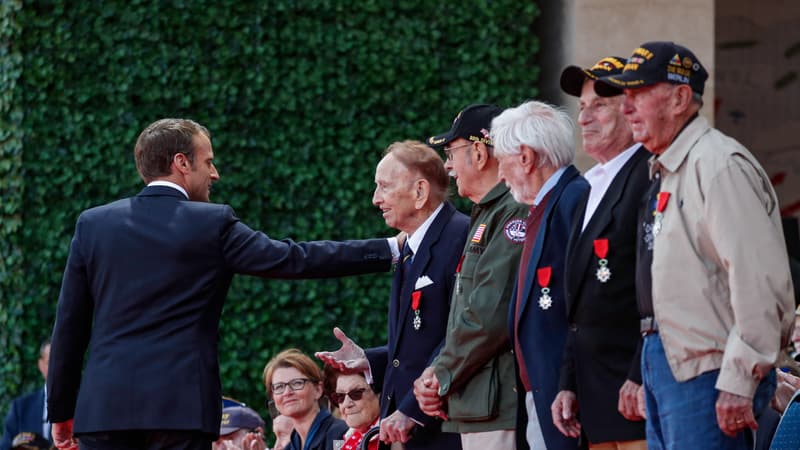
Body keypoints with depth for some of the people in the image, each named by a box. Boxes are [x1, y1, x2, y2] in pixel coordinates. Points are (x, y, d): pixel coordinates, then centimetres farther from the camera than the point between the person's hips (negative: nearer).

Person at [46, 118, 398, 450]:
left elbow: (69, 326, 9)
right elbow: (295, 259, -1)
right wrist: (389, 250, 5)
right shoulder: (213, 225, -1)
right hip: (181, 409, -3)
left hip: (105, 406, 3)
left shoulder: (93, 224, 8)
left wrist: (60, 410, 16)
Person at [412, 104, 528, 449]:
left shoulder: (515, 214, -11)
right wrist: (437, 375, 7)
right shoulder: (485, 217, 23)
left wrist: (441, 374, -8)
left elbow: (491, 316, -20)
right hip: (475, 411, 10)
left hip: (500, 408, -10)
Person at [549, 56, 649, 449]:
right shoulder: (594, 189, 21)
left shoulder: (652, 177, -9)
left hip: (637, 389, -9)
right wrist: (569, 383, 18)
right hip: (595, 391, 9)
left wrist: (642, 377, -21)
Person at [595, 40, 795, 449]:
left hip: (705, 373, -10)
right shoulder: (664, 171, 18)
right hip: (666, 359, 10)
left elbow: (760, 282, -19)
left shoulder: (719, 165, -13)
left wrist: (738, 384, -21)